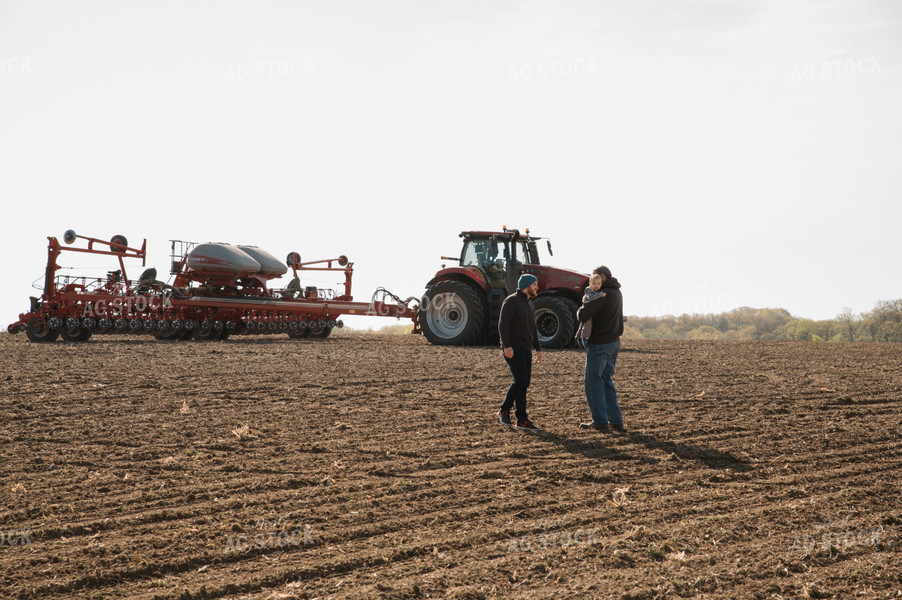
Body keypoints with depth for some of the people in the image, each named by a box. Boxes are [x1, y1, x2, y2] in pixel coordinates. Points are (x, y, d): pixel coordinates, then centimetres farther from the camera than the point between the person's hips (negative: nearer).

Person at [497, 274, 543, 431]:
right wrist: (507, 346, -24)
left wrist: (538, 348, 18)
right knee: (520, 381, -16)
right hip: (513, 349, -9)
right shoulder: (511, 301, -8)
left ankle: (522, 420, 11)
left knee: (524, 384, 6)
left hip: (525, 350, 9)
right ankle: (504, 410, -5)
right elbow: (502, 325, -16)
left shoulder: (529, 305, 20)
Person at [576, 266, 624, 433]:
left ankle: (600, 421, 2)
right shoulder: (617, 293, 11)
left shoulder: (604, 295, -18)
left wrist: (581, 309, 0)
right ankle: (616, 420, 12)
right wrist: (588, 303, 3)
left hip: (599, 344, -9)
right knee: (606, 381, 15)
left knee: (594, 382, 1)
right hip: (614, 343, 9)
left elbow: (582, 316, -23)